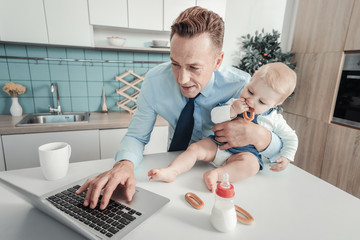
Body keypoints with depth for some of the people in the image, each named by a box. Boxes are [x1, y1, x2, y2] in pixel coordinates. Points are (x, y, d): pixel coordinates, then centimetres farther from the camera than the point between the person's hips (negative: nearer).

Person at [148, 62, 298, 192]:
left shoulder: (274, 120, -1)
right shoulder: (235, 103, 0)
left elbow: (291, 138, 11)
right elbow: (215, 116, -8)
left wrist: (286, 157, -1)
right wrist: (232, 110, -23)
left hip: (246, 152, -1)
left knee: (251, 164, -34)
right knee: (195, 148, -17)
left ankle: (216, 174, -40)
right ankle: (171, 171, -26)